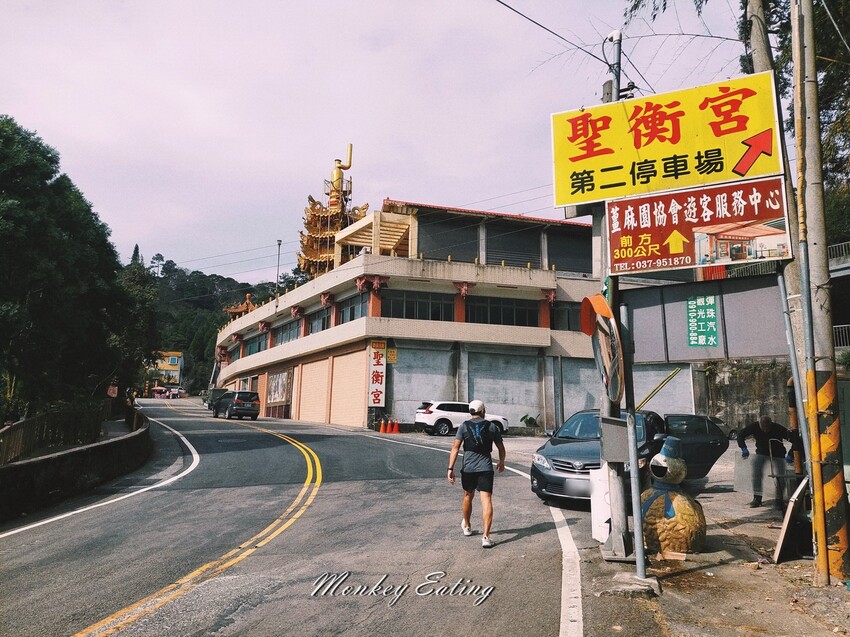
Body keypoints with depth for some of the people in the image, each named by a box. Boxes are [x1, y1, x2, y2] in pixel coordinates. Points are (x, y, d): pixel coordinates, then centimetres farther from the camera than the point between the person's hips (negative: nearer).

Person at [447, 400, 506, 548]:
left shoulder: (464, 426, 2)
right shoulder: (492, 427, 6)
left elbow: (455, 448, -7)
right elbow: (501, 448, 14)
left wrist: (451, 469, -7)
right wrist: (501, 463, 32)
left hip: (468, 468, 1)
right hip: (486, 468, -1)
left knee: (468, 496, 22)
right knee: (486, 500, -5)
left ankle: (467, 526, 42)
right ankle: (486, 537, -15)